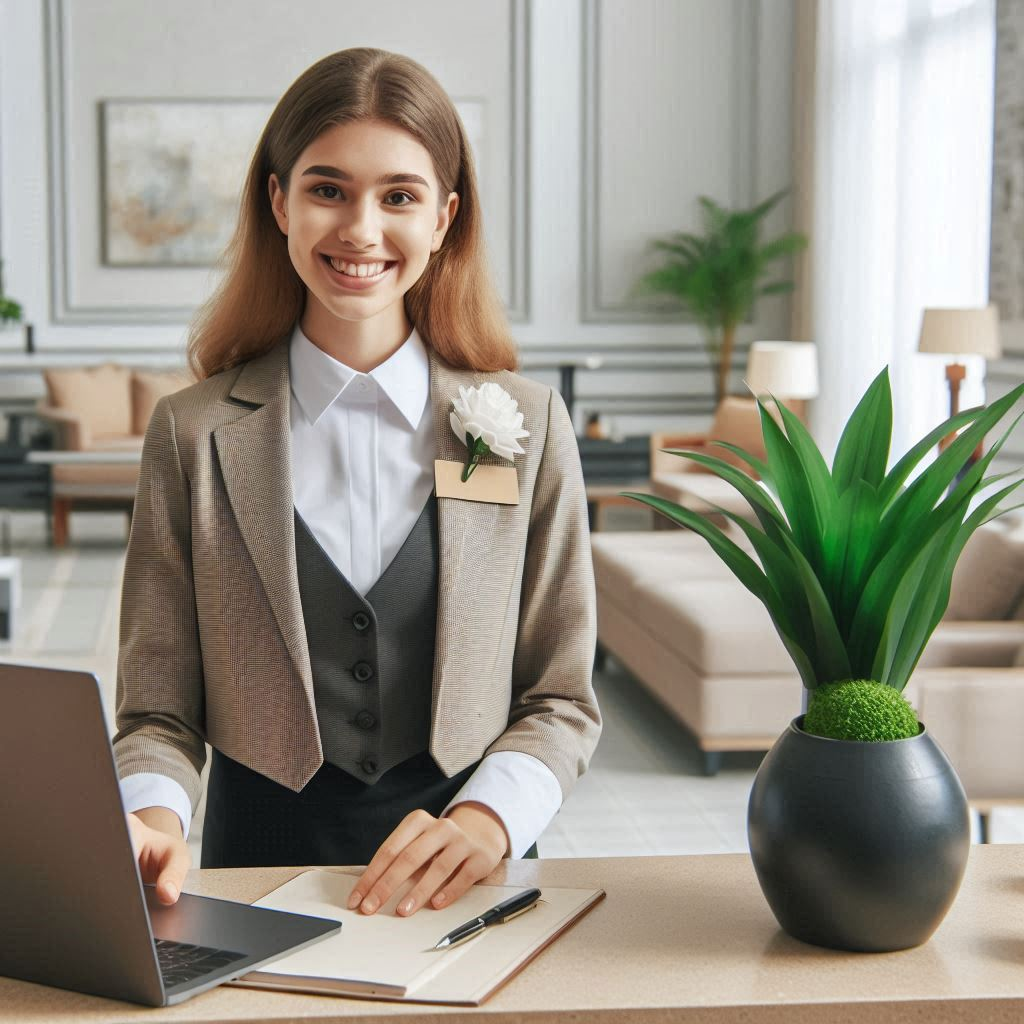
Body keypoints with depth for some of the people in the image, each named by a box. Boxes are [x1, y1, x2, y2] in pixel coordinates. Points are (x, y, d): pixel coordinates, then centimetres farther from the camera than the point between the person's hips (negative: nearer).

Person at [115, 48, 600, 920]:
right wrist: (151, 820, -17)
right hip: (261, 857, 0)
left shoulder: (527, 424, 6)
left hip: (464, 872, 0)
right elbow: (159, 712, 4)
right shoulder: (194, 435, 4)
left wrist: (486, 818, -12)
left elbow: (561, 701, 7)